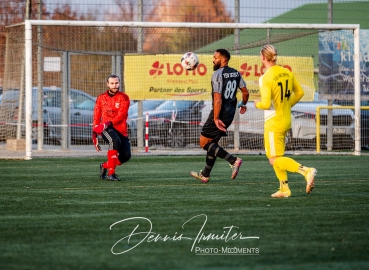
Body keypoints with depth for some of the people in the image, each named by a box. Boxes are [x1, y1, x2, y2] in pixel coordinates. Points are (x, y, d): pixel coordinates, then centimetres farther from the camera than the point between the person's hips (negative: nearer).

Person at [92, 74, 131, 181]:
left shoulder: (123, 98, 2)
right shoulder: (101, 98, 10)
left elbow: (121, 115, -12)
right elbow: (96, 117, 15)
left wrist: (108, 123, -26)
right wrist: (94, 135, 11)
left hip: (121, 130, 1)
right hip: (105, 128, -1)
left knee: (126, 155, -12)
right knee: (115, 141, -33)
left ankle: (105, 166, 16)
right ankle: (111, 172, -31)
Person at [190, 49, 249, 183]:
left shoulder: (218, 75, -16)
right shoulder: (236, 73, 6)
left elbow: (218, 99, -23)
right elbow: (245, 92, 12)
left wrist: (216, 119, -23)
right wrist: (243, 104, 32)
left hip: (219, 113, -8)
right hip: (230, 114, 8)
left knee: (204, 143, 0)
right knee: (213, 142, 19)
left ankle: (233, 160, -14)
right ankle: (205, 175, 24)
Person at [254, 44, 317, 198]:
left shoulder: (265, 78, -20)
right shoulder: (287, 73, 2)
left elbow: (266, 104, -25)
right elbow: (299, 92, 12)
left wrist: (257, 104, -3)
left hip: (273, 123, -8)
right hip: (286, 120, 8)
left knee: (275, 160, -1)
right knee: (273, 157, 20)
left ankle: (306, 171, -18)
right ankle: (284, 189, 20)